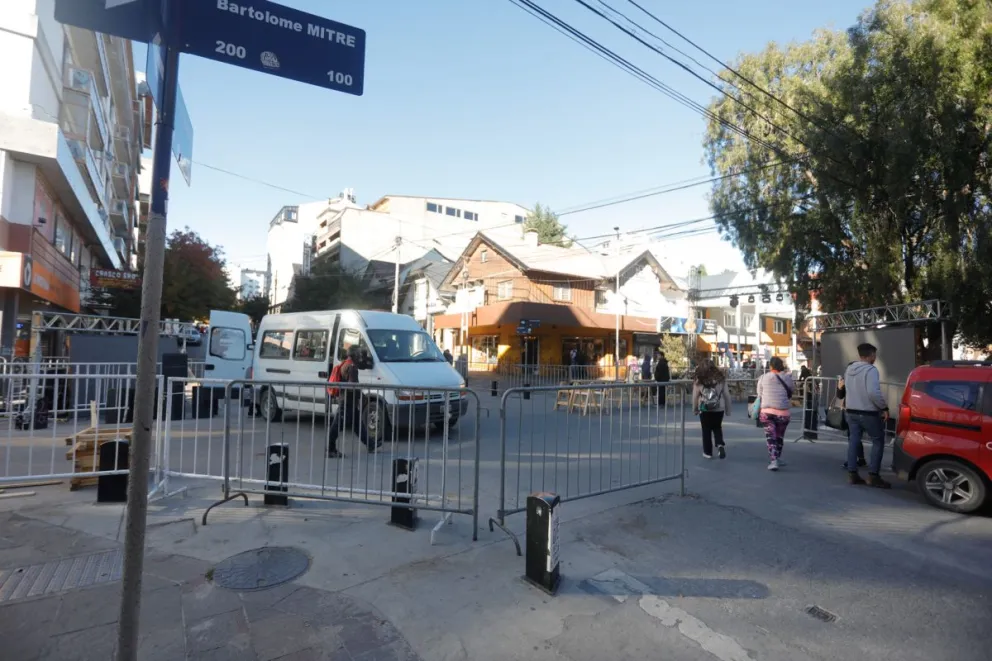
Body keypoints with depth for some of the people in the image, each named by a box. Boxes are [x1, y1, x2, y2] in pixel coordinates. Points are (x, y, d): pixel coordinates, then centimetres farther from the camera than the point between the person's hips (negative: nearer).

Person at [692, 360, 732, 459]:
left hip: (705, 409, -2)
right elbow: (727, 395, 3)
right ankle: (720, 445, -3)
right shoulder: (721, 379, -1)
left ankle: (708, 452, 16)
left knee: (706, 430, 11)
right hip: (719, 408, 2)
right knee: (717, 428, 20)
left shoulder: (698, 381, -6)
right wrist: (728, 410, 13)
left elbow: (695, 396, -3)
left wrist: (695, 409, 11)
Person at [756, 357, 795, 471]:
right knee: (780, 436, 17)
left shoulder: (763, 378, -2)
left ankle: (773, 460, -12)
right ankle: (777, 458, 29)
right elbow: (792, 390, 8)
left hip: (767, 411, -1)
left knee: (770, 436, 1)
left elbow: (759, 394, 2)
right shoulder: (787, 378, -2)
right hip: (783, 412, 1)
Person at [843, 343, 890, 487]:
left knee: (853, 441, 10)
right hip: (868, 413, -7)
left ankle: (852, 473, 11)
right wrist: (884, 407, -16)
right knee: (878, 441, 5)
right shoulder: (870, 370, -17)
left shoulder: (849, 369, 8)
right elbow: (873, 392, -25)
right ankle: (873, 476, 3)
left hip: (851, 411, 7)